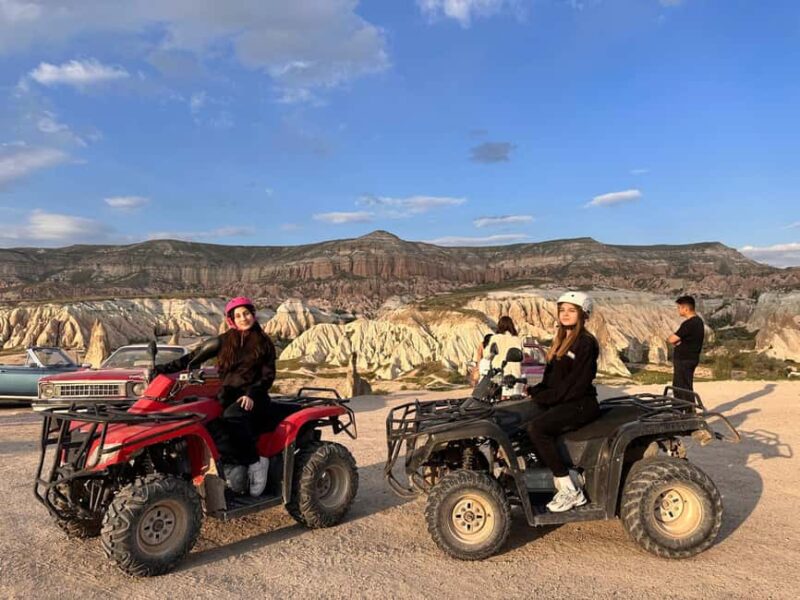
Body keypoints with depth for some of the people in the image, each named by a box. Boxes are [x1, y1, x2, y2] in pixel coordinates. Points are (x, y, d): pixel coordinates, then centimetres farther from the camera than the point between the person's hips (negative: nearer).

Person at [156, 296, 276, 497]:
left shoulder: (264, 343, 7)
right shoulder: (224, 341, 9)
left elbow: (268, 375, 3)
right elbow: (192, 358, 9)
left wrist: (252, 395, -14)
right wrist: (162, 369, 0)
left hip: (253, 397, -2)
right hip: (228, 395, 2)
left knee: (232, 419, -35)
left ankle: (235, 466, -21)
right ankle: (254, 462, -21)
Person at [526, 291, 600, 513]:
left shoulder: (586, 343, -9)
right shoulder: (561, 341, 18)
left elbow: (576, 384, -17)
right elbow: (550, 379, 17)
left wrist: (542, 396, -17)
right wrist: (533, 390, 0)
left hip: (581, 403, -8)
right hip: (559, 402, 8)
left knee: (537, 427, -29)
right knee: (525, 421, -18)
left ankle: (572, 491, -18)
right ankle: (561, 484, -12)